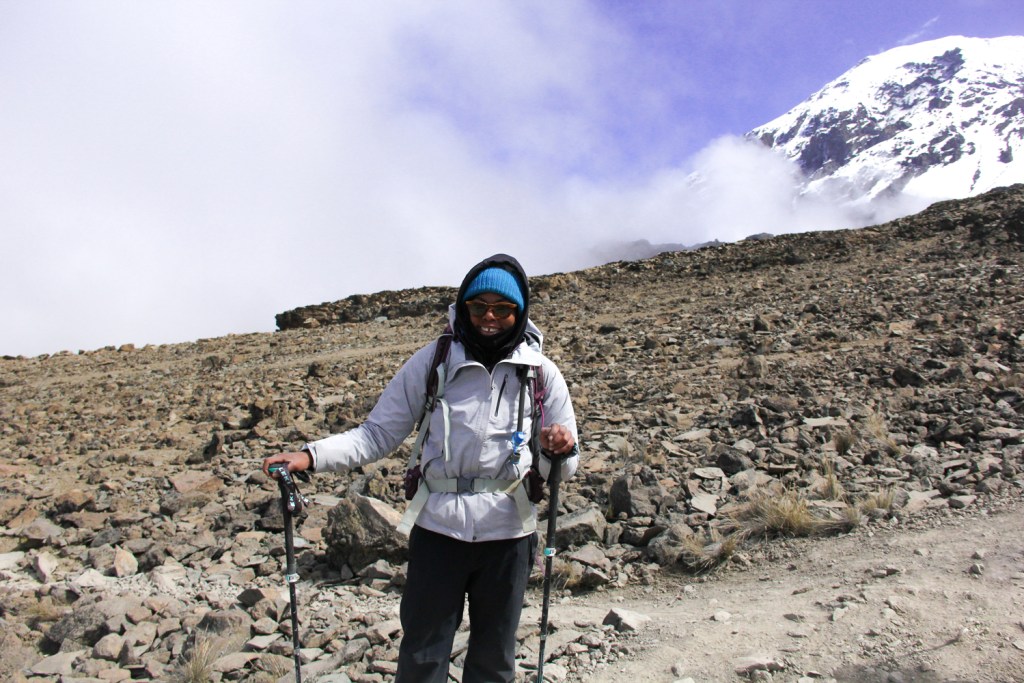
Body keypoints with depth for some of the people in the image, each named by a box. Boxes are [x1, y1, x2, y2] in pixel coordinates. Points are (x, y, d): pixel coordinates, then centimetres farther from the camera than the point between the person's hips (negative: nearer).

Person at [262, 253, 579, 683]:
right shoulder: (433, 361, -3)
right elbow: (378, 433, -2)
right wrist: (312, 457, -16)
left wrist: (561, 451, -21)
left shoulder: (541, 373, -2)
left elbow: (564, 467, 2)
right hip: (438, 529, 0)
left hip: (508, 533, 1)